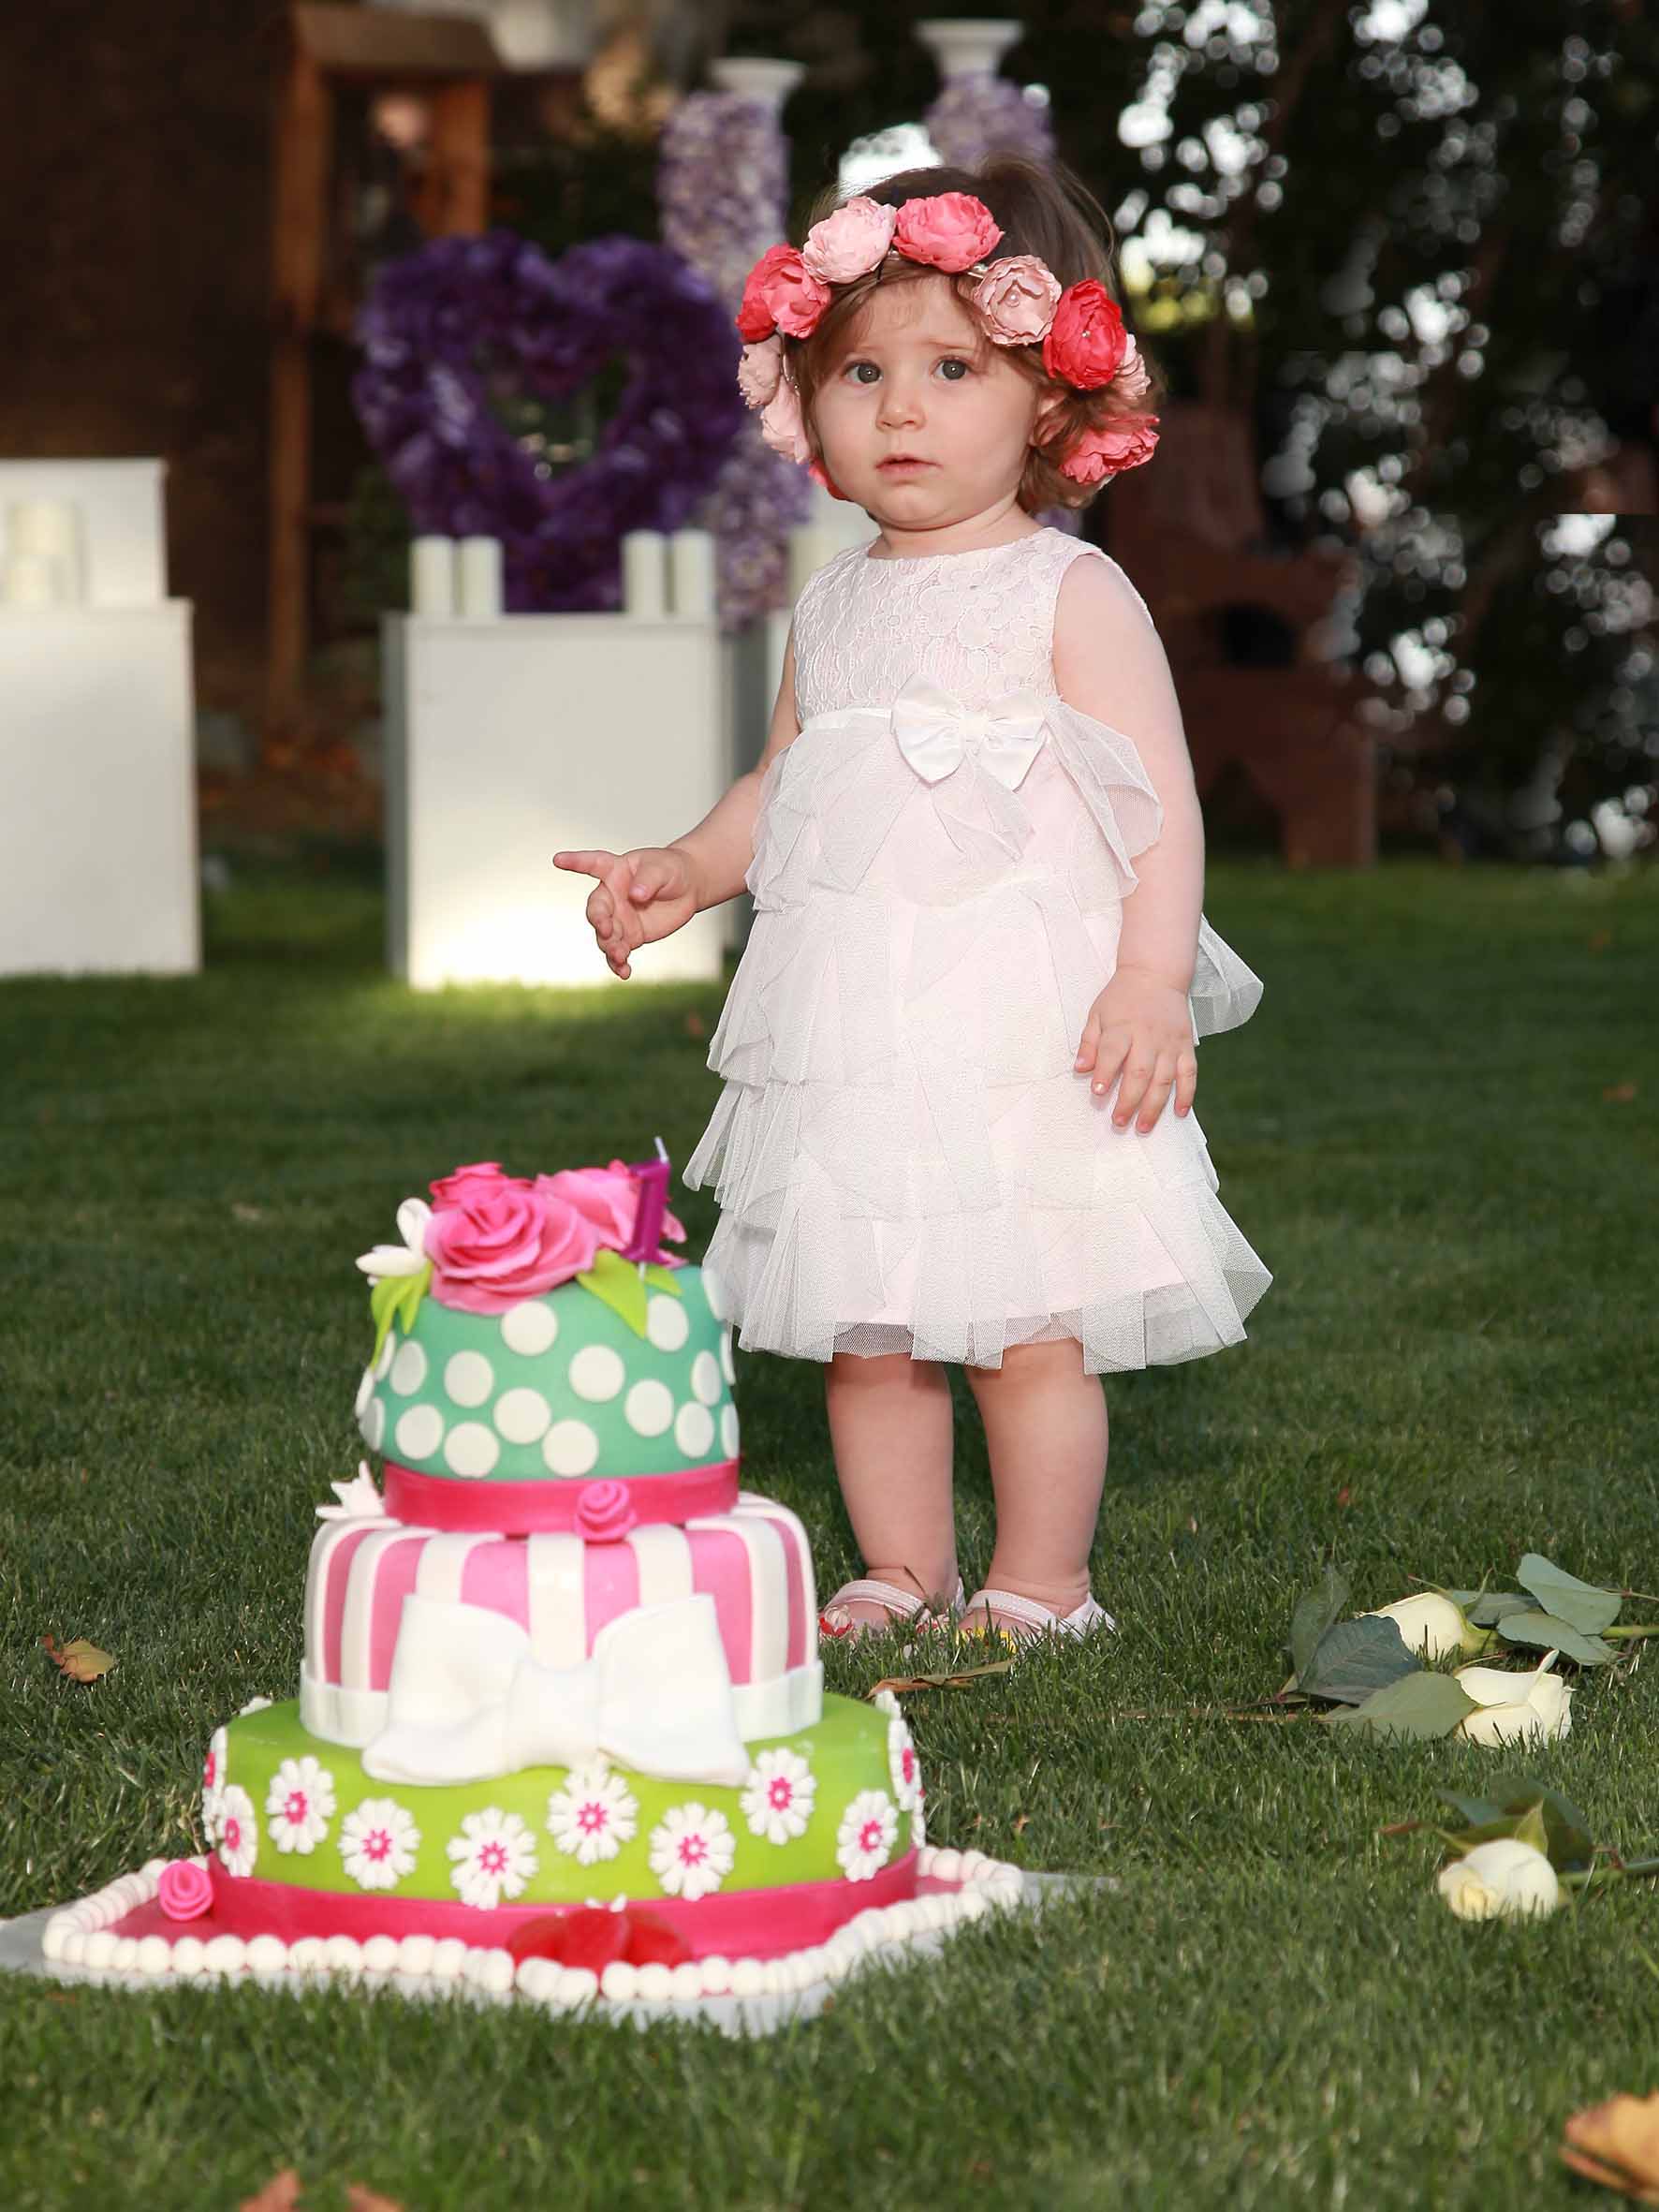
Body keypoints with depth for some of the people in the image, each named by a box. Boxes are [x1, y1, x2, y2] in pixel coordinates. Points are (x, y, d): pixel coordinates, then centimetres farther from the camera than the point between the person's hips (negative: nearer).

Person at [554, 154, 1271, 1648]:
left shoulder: (1071, 596, -5)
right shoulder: (833, 607, 14)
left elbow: (1158, 798, -10)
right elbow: (781, 788, 27)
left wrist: (1151, 980, -19)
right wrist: (684, 873, 11)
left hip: (1027, 1034, -6)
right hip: (851, 1041, 6)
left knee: (1032, 1324, -2)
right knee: (864, 1328, 10)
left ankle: (1038, 1586, 11)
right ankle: (902, 1577, 23)